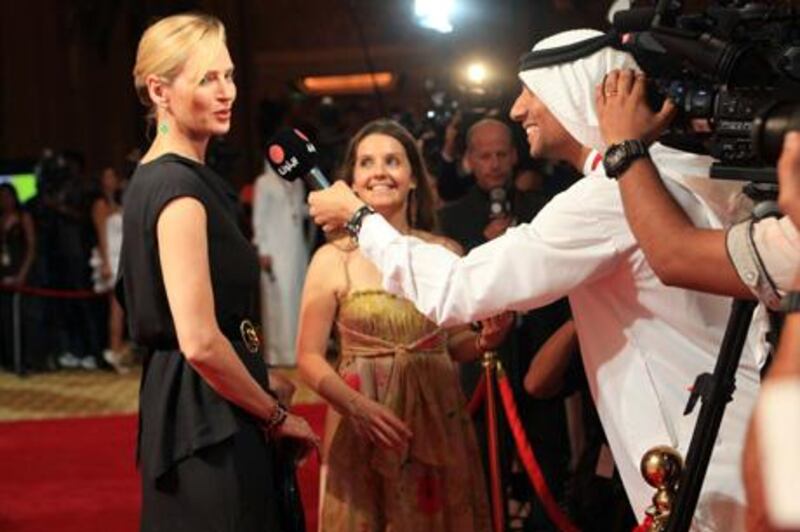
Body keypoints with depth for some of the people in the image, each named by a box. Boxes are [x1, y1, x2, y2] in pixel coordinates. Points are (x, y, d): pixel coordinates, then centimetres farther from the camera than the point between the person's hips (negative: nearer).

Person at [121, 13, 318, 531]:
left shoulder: (155, 177, 13)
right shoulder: (181, 187, -16)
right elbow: (200, 341, -24)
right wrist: (277, 415, -10)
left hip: (180, 406, 10)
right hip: (210, 419, -10)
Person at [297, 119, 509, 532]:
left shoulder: (445, 253, 2)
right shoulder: (332, 259, -4)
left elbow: (452, 343, 12)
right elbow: (309, 356, -4)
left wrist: (484, 341, -9)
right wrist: (358, 406, -19)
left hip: (437, 421, 2)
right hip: (360, 422, -2)